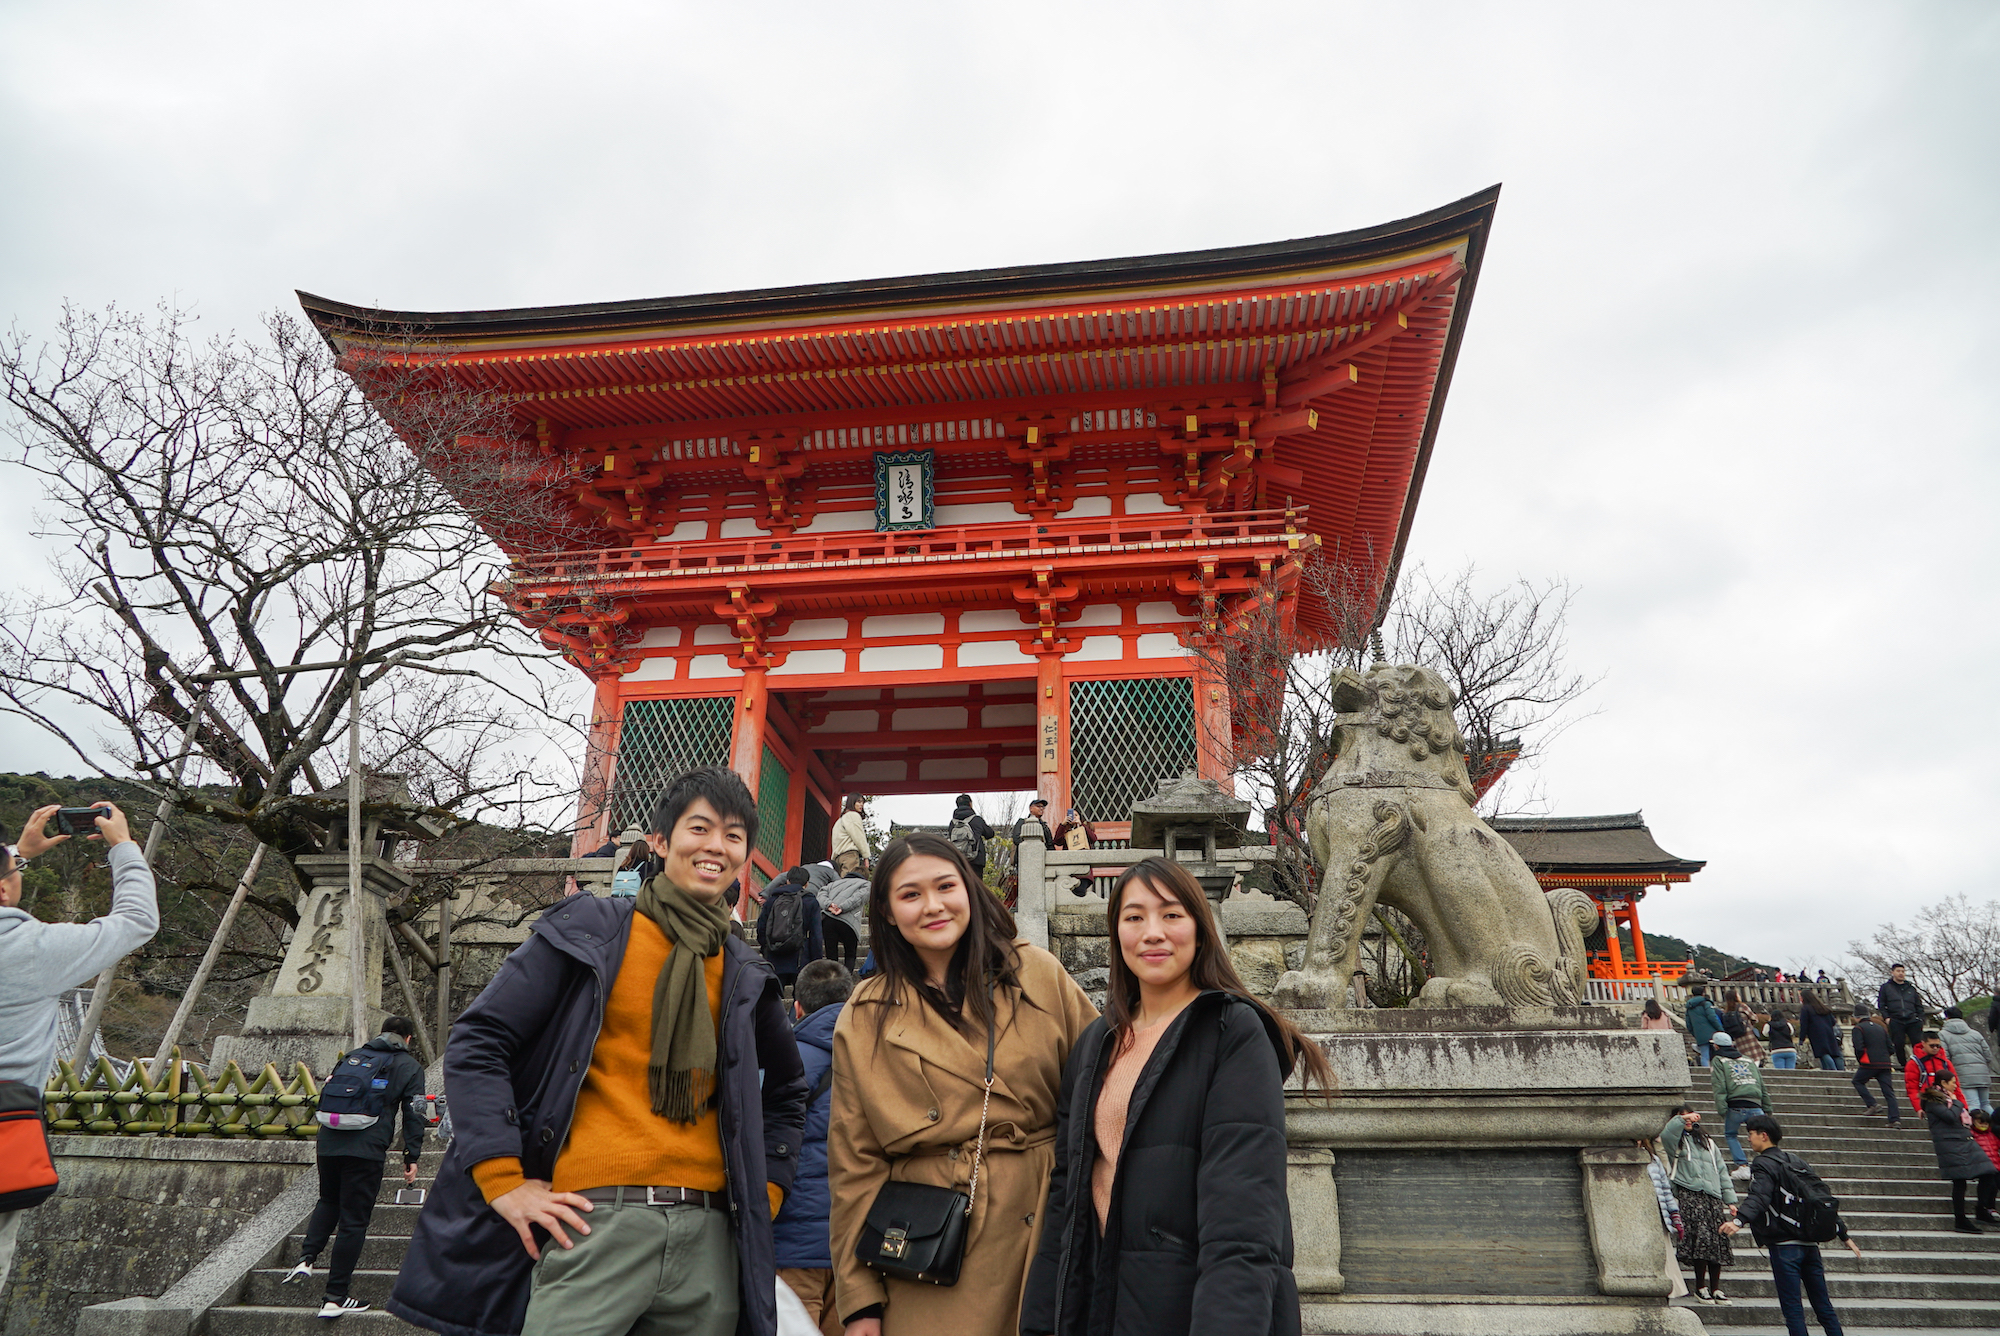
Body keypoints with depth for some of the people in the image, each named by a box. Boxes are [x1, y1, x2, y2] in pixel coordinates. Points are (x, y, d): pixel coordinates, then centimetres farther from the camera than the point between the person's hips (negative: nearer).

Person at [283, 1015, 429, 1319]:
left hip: (328, 1143, 5)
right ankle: (335, 1298, 5)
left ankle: (307, 1257, 8)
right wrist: (412, 1157, 4)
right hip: (367, 1149, -5)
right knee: (354, 1220, 2)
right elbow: (414, 1115, 0)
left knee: (328, 1201, 29)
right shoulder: (409, 1067, 6)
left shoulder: (352, 1056, 20)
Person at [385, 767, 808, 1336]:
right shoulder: (589, 930, 1)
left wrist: (764, 1191, 14)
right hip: (595, 1224, -4)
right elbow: (476, 1044, -1)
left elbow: (786, 1092, 27)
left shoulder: (747, 978, 13)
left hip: (708, 1239, 4)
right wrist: (504, 1182, -9)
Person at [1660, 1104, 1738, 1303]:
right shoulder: (1676, 1141, 11)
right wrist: (1682, 1119, -23)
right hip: (1690, 1195, -5)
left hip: (1713, 1197, 5)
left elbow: (1722, 1172, 24)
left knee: (1718, 1242, -3)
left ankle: (1715, 1288, 7)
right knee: (1702, 1237, -16)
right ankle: (1700, 1287, -6)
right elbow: (1666, 1134, -15)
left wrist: (1730, 1200, 17)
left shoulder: (1708, 1143, 26)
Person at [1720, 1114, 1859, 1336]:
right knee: (1822, 1304, 14)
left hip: (1784, 1246, -8)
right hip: (1810, 1243, 8)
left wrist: (1739, 1220, -42)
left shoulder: (1764, 1165, -10)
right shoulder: (1796, 1161, 14)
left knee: (1792, 1307, -3)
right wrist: (1844, 1235, 26)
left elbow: (1758, 1197, -29)